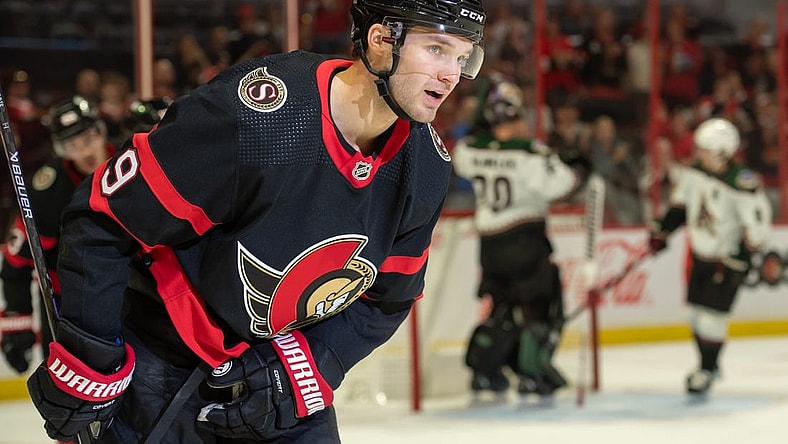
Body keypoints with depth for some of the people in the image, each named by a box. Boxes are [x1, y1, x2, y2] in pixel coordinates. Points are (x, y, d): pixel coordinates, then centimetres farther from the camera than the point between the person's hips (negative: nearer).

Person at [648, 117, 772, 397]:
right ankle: (708, 364, 30)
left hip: (729, 257, -7)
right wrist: (661, 232, 9)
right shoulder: (694, 174, -5)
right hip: (701, 253, 7)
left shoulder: (743, 185, -26)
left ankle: (707, 370, 9)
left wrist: (737, 261, -22)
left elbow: (757, 225, -23)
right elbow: (679, 205, 12)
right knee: (697, 311, 12)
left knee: (712, 313, -9)